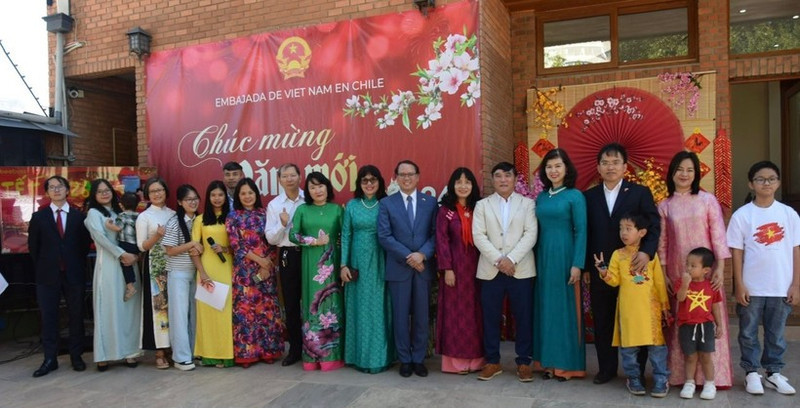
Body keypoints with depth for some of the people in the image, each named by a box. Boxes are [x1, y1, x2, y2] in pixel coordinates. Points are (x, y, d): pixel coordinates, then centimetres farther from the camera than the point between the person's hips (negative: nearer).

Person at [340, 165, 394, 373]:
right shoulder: (352, 205, 5)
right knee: (359, 309, 6)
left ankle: (379, 357, 14)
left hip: (380, 264, -1)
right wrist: (343, 264, -3)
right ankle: (360, 356, 16)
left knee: (379, 310, 4)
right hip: (358, 263, 1)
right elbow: (345, 236, 4)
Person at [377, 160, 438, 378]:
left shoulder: (431, 202, 6)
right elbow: (384, 236, -6)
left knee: (421, 315, 8)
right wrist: (408, 257, -13)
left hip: (424, 266, 1)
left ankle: (419, 359, 20)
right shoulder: (386, 203, 2)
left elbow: (435, 233, 1)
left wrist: (422, 254, -15)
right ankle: (405, 360, 19)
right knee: (401, 316, 6)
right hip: (398, 267, -1)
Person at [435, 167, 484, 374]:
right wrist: (447, 269, -12)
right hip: (455, 266, -3)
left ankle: (476, 357, 18)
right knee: (455, 312, 2)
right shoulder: (445, 210, -2)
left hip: (476, 266, 4)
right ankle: (456, 360, 9)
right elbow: (442, 241, -6)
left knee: (475, 311, 8)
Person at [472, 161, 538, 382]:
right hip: (490, 270, 1)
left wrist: (512, 259, -15)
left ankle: (523, 362, 16)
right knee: (490, 317, 5)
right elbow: (478, 236, -2)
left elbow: (531, 234, -4)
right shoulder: (482, 205, 9)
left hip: (521, 269, -1)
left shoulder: (527, 203, 7)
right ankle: (492, 361, 17)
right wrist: (498, 260, -13)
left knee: (524, 317, 3)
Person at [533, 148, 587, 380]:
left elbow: (581, 231, -9)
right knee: (545, 307, 8)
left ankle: (567, 364, 12)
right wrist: (534, 259, 5)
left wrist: (577, 264, -15)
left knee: (565, 308, 1)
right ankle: (549, 362, 18)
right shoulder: (541, 197, 10)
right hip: (542, 257, 5)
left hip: (564, 256, -5)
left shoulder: (575, 196, -5)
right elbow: (536, 230, 10)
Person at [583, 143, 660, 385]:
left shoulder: (640, 193, 2)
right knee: (602, 321, 9)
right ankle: (607, 368, 23)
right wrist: (586, 267, 5)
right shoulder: (589, 196, 8)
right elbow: (586, 234, 8)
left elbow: (654, 226, -6)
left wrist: (647, 252, -24)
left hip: (632, 267, -2)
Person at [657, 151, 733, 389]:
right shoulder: (665, 206, 5)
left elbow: (718, 236, -2)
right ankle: (681, 375, 13)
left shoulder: (708, 200, 2)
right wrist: (663, 275, 0)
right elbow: (662, 243, 5)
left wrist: (720, 268, -10)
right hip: (677, 274, 1)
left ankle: (712, 375, 13)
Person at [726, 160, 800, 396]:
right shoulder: (742, 215, -4)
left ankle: (774, 373, 28)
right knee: (748, 333, 8)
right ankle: (752, 373, 22)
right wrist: (739, 285, -7)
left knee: (776, 333, 14)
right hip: (751, 287, -2)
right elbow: (737, 252, -4)